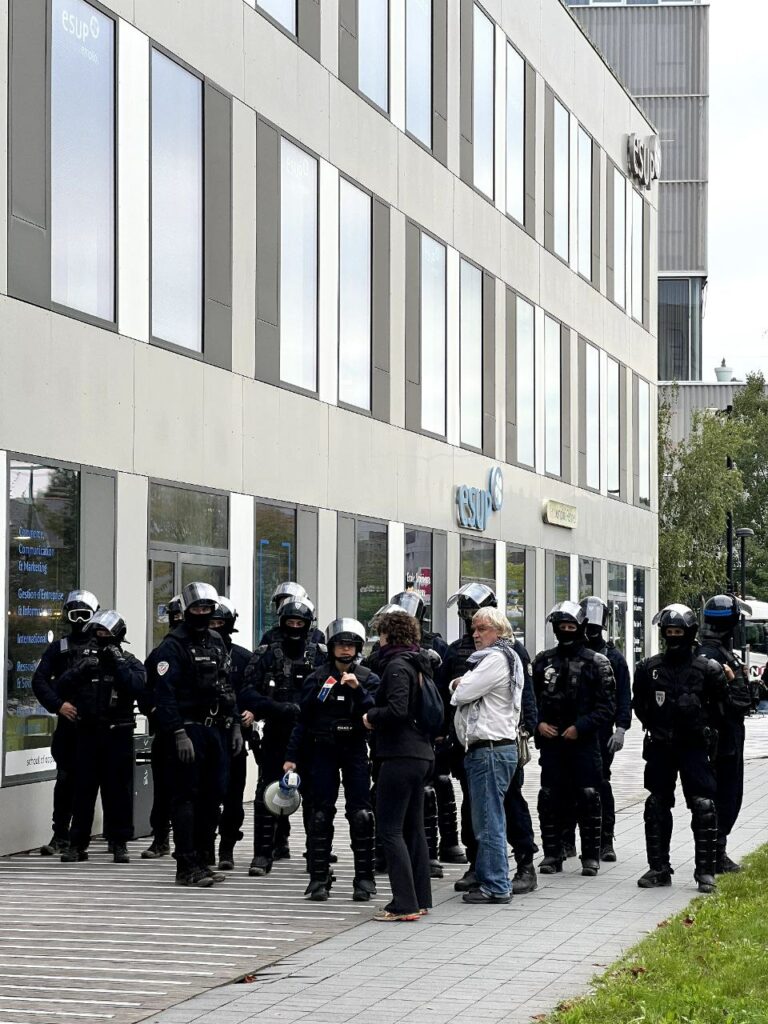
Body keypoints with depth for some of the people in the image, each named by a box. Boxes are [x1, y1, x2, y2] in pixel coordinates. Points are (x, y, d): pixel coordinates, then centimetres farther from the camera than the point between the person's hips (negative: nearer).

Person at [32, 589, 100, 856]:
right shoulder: (58, 648, 11)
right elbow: (39, 681, 4)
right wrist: (58, 704, -10)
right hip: (68, 724, 2)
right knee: (65, 779, 2)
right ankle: (60, 836, 7)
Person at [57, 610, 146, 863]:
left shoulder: (129, 663, 4)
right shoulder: (84, 660, 11)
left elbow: (137, 686, -15)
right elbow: (61, 687, 1)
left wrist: (118, 663, -17)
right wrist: (80, 670, -13)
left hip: (117, 735, -2)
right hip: (87, 733, 2)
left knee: (118, 790, 1)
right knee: (83, 788, 3)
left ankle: (119, 843, 9)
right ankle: (77, 844, 8)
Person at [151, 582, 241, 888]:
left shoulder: (217, 643, 16)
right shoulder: (174, 645, -8)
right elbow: (164, 693, -15)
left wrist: (235, 725, 15)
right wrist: (179, 733, -22)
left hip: (217, 730, 8)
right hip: (190, 732, -7)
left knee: (212, 798, 10)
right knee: (186, 798, -6)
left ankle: (203, 862, 18)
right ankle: (187, 867, -5)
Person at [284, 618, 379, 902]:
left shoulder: (367, 678, 5)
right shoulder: (317, 678, 6)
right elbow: (303, 719, 6)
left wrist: (357, 690, -21)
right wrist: (291, 756, 3)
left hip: (355, 750, 0)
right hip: (323, 750, 0)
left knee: (360, 814, -5)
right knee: (321, 813, 0)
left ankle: (364, 879, 1)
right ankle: (319, 878, 5)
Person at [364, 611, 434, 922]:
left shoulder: (397, 666, -13)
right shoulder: (417, 665, 15)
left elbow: (397, 709, -25)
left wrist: (371, 717, -7)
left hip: (400, 756, -10)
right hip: (421, 754, 10)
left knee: (390, 829, -7)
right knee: (413, 828, 14)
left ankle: (404, 904, -10)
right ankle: (420, 899, 18)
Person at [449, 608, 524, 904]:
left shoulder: (497, 660, -13)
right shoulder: (486, 658, 21)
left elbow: (462, 693, -16)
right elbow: (460, 689, 21)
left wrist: (460, 685, 5)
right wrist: (461, 684, 0)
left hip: (491, 749, -11)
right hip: (482, 749, 11)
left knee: (489, 822, -7)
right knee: (487, 820, 14)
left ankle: (495, 886, -5)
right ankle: (487, 879, 20)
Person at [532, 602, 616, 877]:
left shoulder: (596, 663, 0)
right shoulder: (543, 661, 10)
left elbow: (607, 708, -3)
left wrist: (580, 727, -12)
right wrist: (539, 723, -2)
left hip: (583, 742, -3)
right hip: (550, 741, 3)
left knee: (588, 798, -2)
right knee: (550, 799, 4)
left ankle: (591, 856, 7)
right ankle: (552, 854, 14)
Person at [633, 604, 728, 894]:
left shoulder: (707, 669, -1)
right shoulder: (649, 668, 7)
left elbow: (718, 707, 5)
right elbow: (639, 704, 14)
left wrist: (704, 729, -1)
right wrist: (653, 728, 5)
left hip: (694, 747, -3)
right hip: (660, 749, 3)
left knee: (703, 807, -8)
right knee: (657, 807, 8)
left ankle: (705, 870, -3)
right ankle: (658, 868, 17)